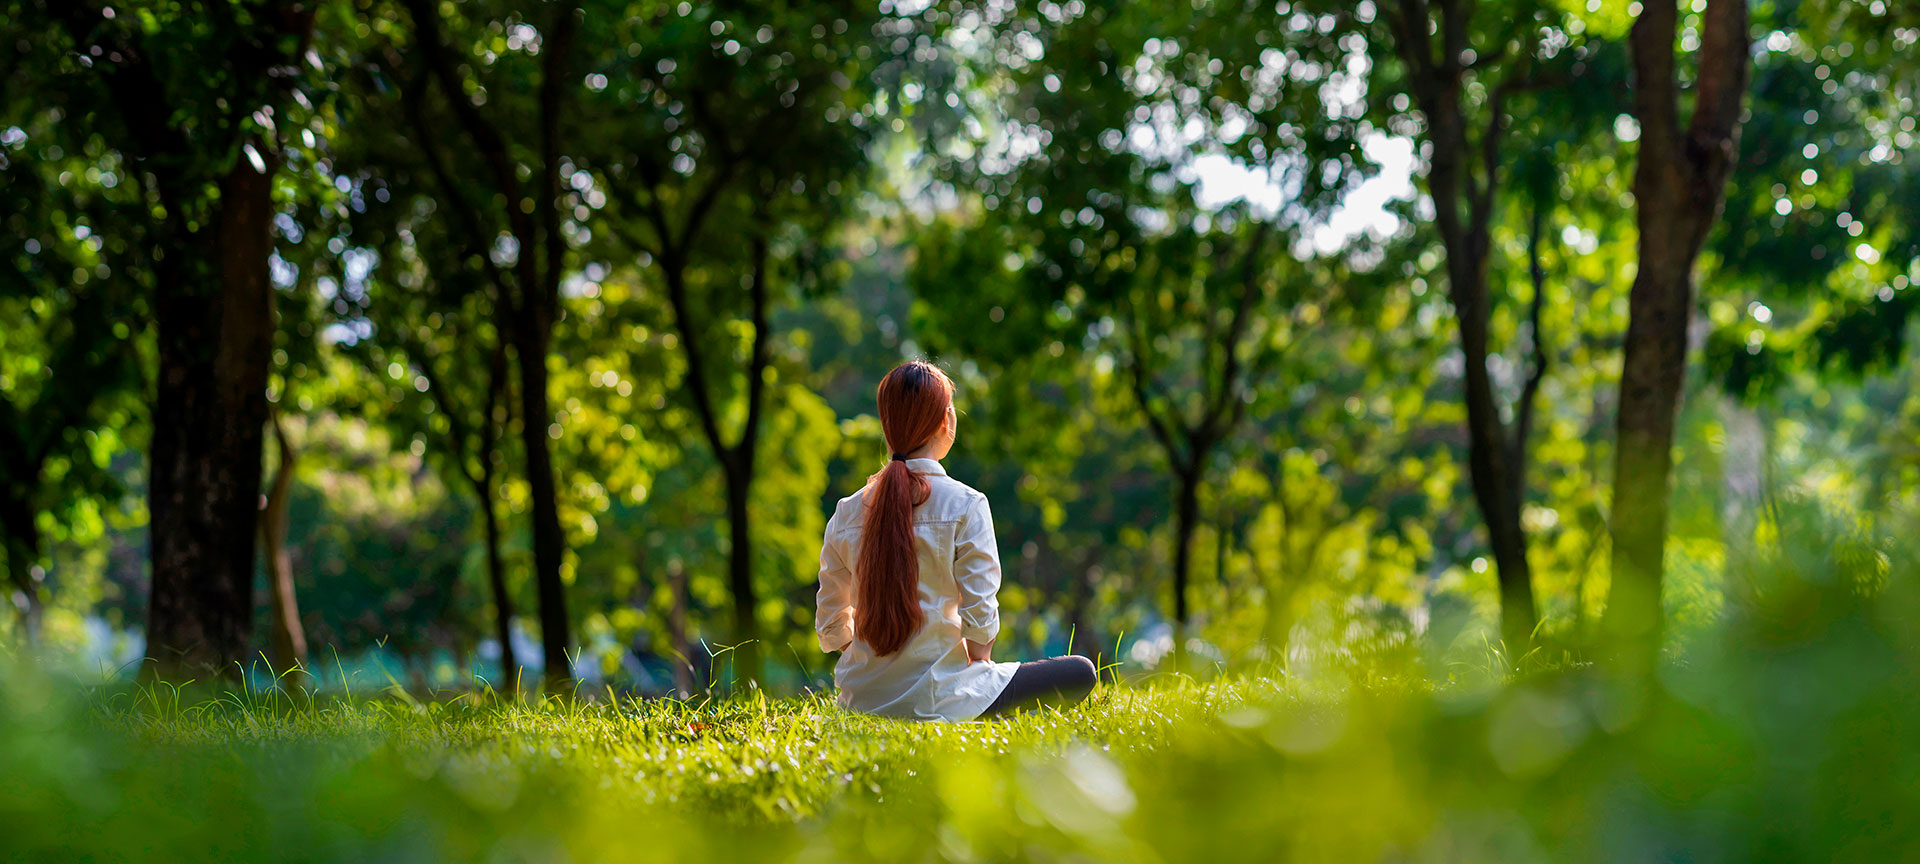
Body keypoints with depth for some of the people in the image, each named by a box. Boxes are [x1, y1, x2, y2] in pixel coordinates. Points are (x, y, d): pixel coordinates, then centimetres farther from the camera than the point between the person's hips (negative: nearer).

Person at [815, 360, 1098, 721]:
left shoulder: (847, 512, 2)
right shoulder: (965, 505, -11)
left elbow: (832, 627, 6)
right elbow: (979, 615, -13)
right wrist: (979, 665, 6)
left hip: (860, 700, 6)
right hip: (933, 699, -6)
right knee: (1080, 674, 5)